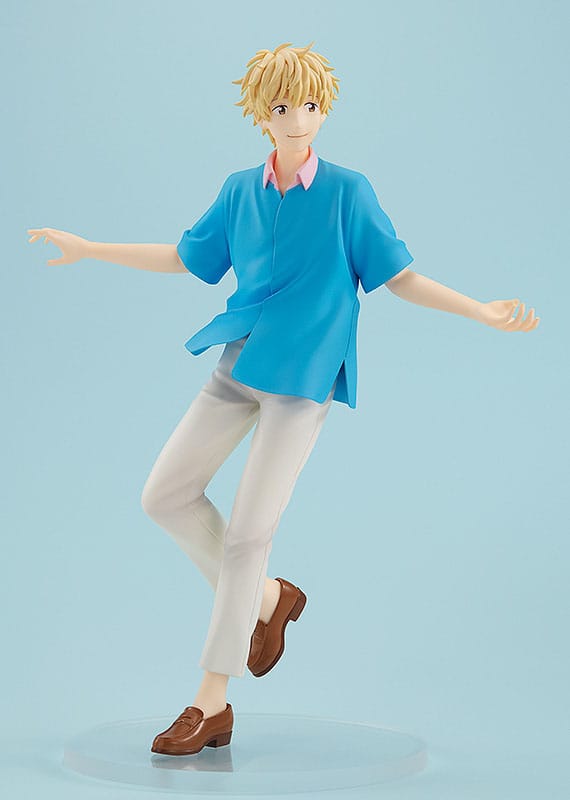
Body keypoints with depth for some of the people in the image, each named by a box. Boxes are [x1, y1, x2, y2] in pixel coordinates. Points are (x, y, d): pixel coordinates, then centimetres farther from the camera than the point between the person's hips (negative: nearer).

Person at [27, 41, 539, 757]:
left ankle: (212, 703, 4)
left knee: (248, 531, -7)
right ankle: (267, 597, 22)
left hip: (304, 380, -5)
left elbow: (398, 276, -2)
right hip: (238, 367, 5)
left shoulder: (347, 190, -5)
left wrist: (481, 311, -13)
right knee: (166, 494, 1)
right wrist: (89, 249, 18)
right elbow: (186, 257, 17)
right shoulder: (240, 190, 6)